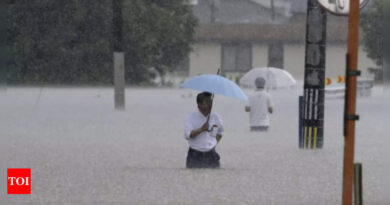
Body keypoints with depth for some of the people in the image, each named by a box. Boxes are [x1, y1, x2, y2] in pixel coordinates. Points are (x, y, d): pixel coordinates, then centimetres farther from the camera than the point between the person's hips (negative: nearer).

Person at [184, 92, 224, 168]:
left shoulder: (215, 118, 7)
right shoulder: (191, 118, -4)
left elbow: (220, 132, 24)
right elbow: (187, 135, -16)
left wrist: (215, 142, 9)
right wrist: (201, 129, -23)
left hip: (211, 156, 3)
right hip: (195, 156, -3)